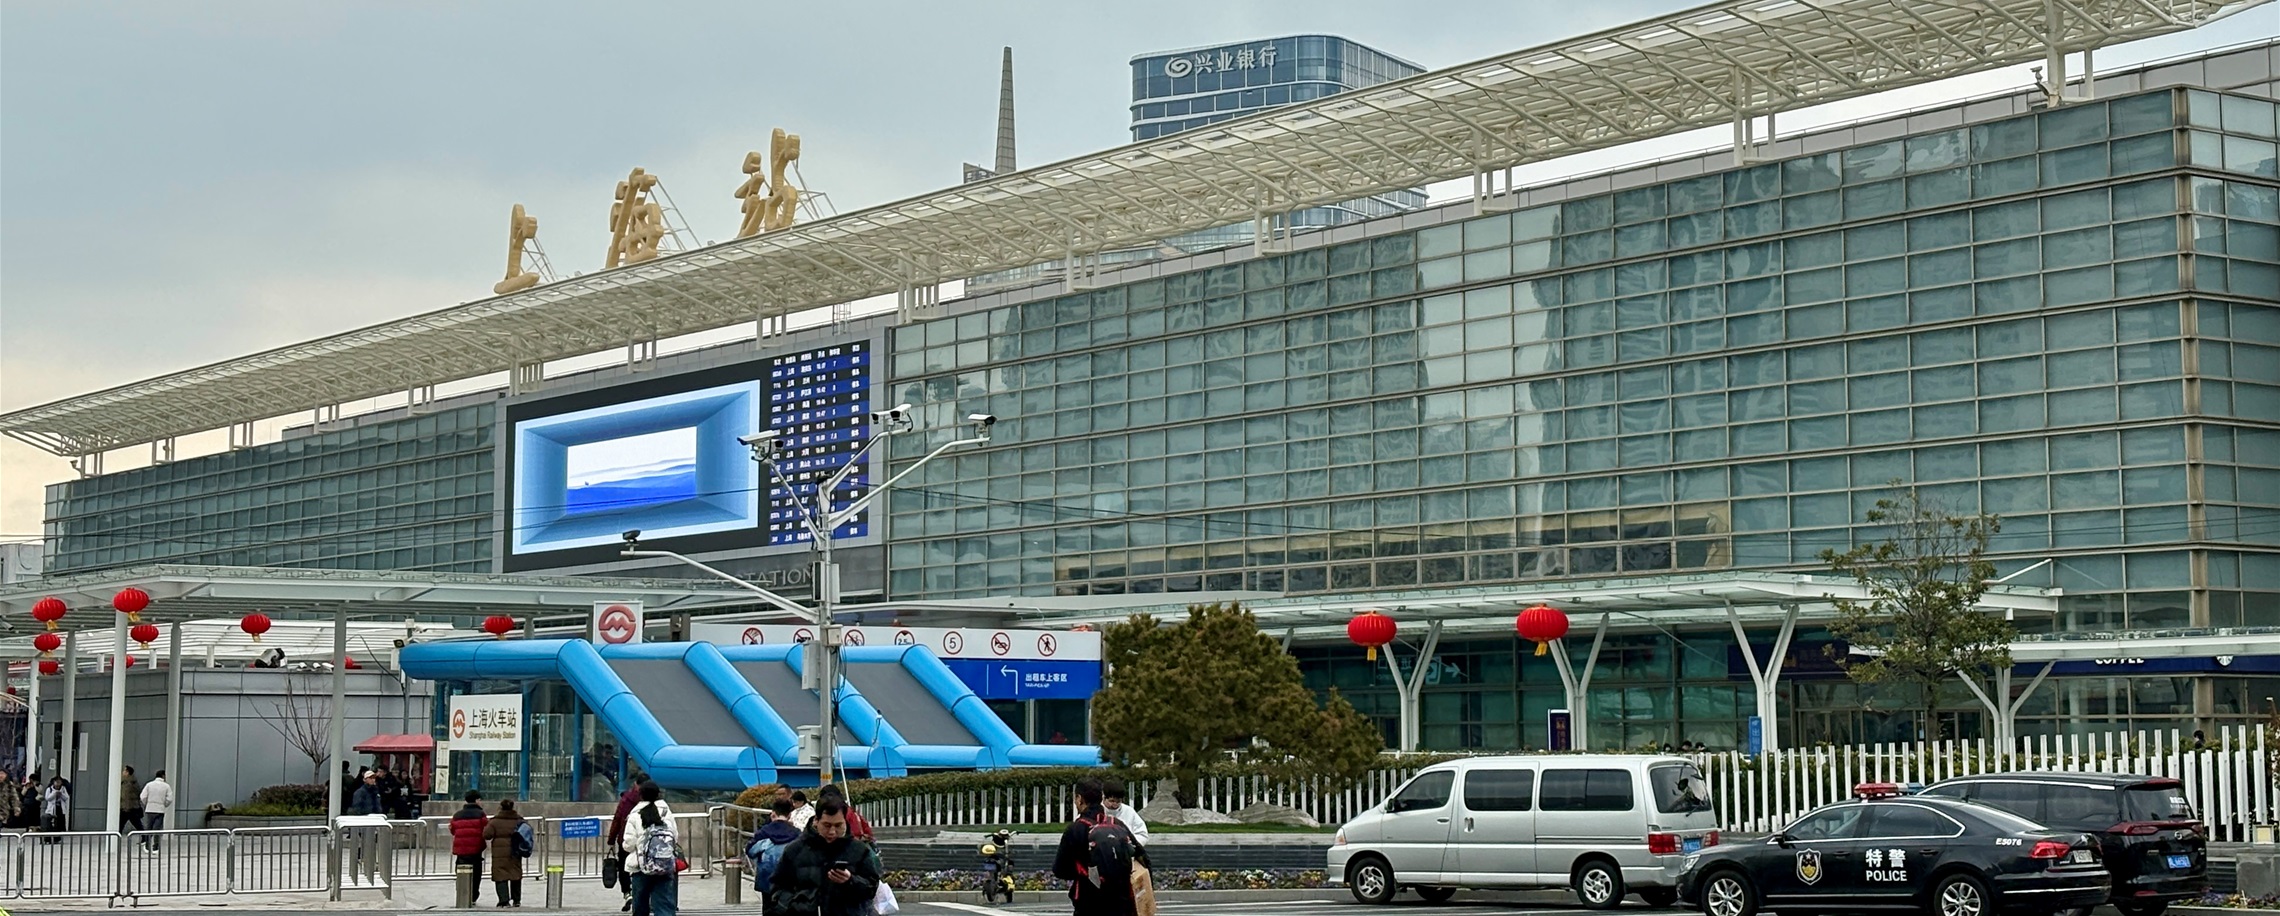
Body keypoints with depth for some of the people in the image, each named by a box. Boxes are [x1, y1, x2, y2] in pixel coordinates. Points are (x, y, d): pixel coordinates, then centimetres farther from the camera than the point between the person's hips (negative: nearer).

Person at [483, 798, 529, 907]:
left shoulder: (495, 821, -9)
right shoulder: (519, 820, 4)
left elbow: (486, 835, -12)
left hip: (499, 854, -4)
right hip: (515, 853, 4)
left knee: (500, 877, -2)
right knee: (516, 876, 16)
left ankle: (504, 900, -13)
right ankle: (516, 900, 25)